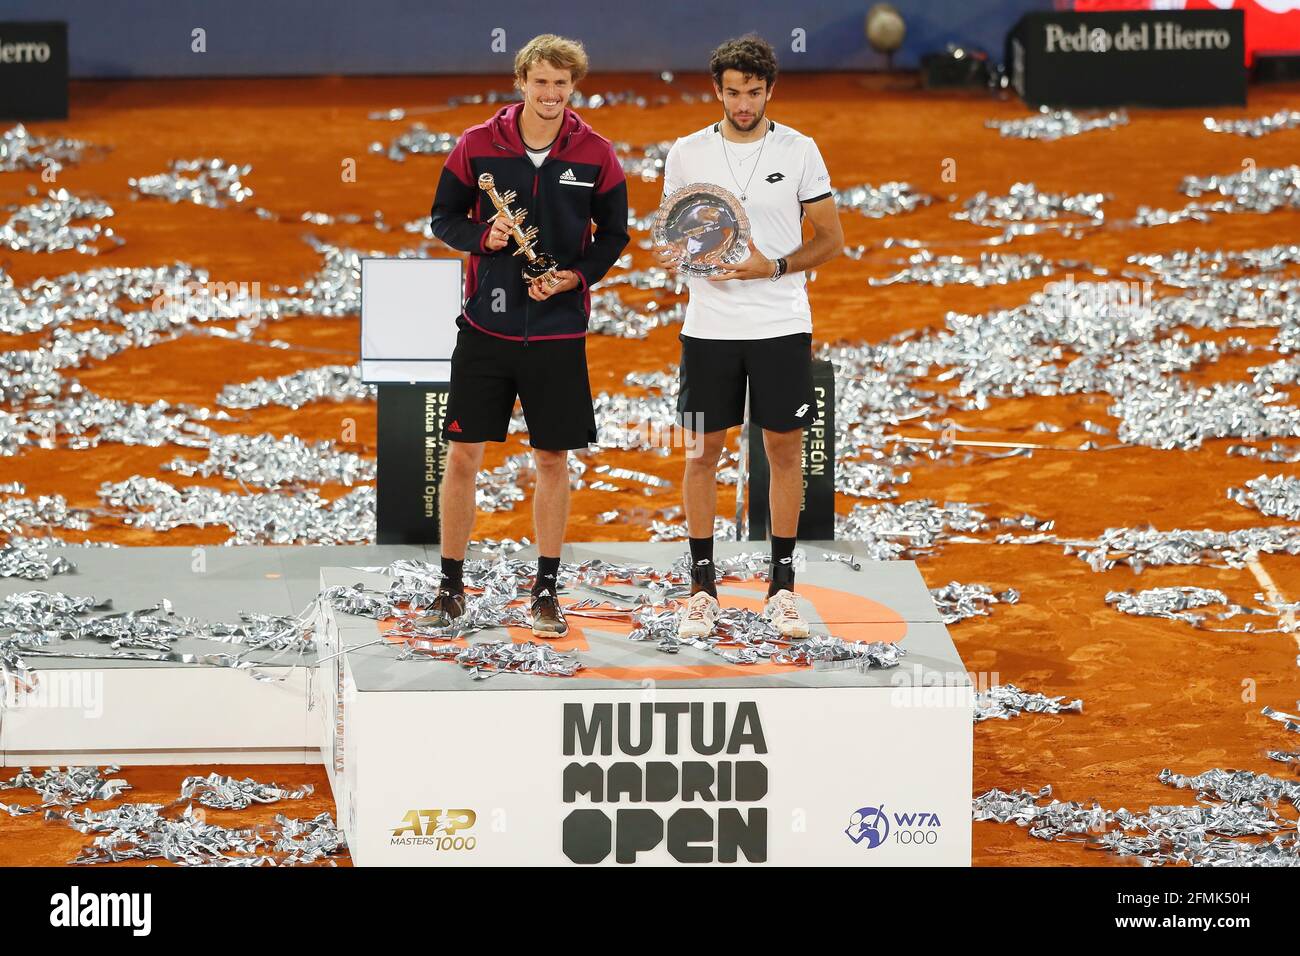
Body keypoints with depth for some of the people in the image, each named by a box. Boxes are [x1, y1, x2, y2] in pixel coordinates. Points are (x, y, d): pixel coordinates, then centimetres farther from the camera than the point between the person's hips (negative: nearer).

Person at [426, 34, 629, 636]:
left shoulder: (596, 156, -1)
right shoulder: (477, 146, -3)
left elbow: (613, 234, 7)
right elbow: (442, 218, 5)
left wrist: (579, 275, -10)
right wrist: (482, 236, -15)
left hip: (558, 331, 0)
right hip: (486, 327, 0)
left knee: (553, 458, 5)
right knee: (463, 453, 0)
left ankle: (546, 588, 16)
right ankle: (451, 585, 12)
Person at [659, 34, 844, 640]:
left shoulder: (799, 151, 0)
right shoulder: (686, 153, 3)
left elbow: (830, 238, 3)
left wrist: (775, 267, -13)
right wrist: (676, 253, -11)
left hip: (782, 327, -1)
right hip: (709, 326, 1)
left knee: (784, 449, 3)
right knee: (703, 451, 3)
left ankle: (782, 586, 11)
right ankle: (702, 585, 11)